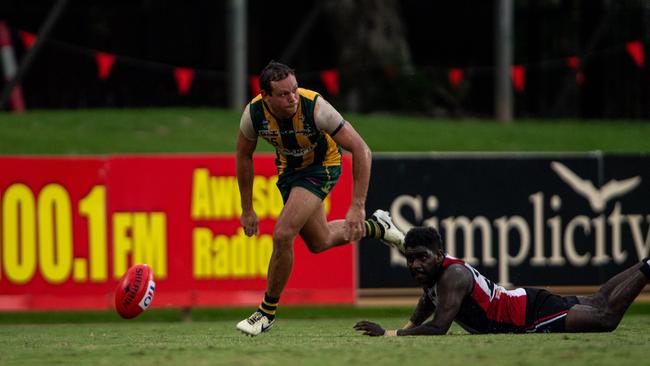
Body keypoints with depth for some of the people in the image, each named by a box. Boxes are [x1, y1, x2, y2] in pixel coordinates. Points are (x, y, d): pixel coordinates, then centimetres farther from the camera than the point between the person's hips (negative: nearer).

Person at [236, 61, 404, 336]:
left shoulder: (314, 107, -35)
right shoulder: (254, 113, -25)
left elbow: (360, 149, -29)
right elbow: (244, 156, -4)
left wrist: (357, 206, -32)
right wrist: (247, 209, -1)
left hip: (322, 166, -5)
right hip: (288, 167, 5)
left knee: (283, 235, -20)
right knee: (319, 242, 18)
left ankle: (268, 311, -1)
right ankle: (376, 226, 45)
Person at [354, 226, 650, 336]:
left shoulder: (452, 275, -30)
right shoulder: (430, 271, -2)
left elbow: (439, 327, -40)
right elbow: (428, 303, 21)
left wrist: (390, 334, -37)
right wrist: (409, 327, 1)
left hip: (535, 314, -8)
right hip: (522, 303, 8)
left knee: (607, 317, -2)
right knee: (598, 303, 23)